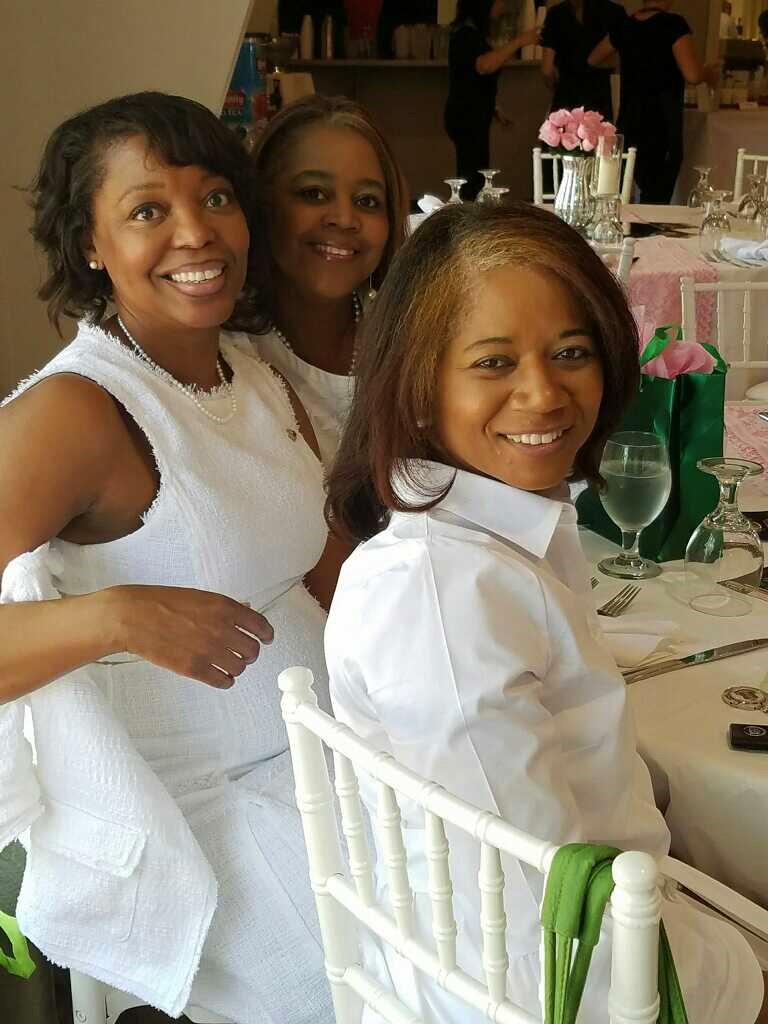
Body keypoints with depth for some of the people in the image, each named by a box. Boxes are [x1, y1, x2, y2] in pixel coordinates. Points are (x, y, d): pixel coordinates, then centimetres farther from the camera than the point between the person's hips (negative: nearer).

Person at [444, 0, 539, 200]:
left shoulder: (471, 32, 16)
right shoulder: (467, 34, -14)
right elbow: (484, 65, -32)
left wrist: (493, 109, 22)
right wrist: (518, 42, -28)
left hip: (472, 117, 10)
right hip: (467, 118, -10)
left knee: (472, 178, 8)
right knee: (473, 179, -12)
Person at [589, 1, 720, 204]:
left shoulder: (623, 27, 7)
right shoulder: (674, 24, -10)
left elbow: (593, 60, 23)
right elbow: (692, 75, -17)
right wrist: (709, 73, 5)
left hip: (628, 123, 6)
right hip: (662, 124, -6)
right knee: (657, 199, -3)